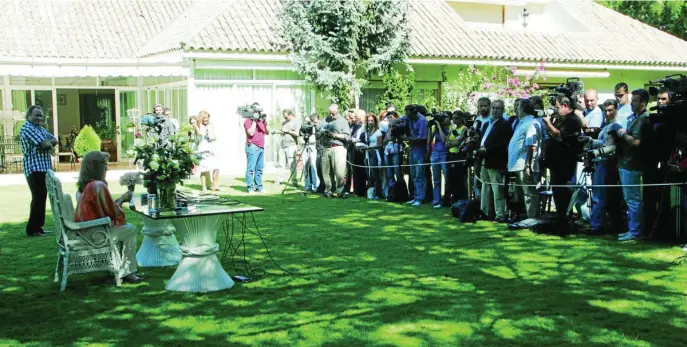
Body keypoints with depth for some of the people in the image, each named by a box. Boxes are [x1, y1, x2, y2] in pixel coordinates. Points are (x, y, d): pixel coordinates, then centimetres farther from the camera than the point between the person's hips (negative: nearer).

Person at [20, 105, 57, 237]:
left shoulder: (41, 128, 19)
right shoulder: (27, 128, -11)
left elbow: (54, 140, 9)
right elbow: (45, 144, -20)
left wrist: (46, 144, -10)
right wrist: (49, 144, 2)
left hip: (44, 168, 9)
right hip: (35, 168, -9)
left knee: (41, 198, 13)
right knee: (39, 198, -9)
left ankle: (38, 227, 20)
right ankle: (32, 229, -3)